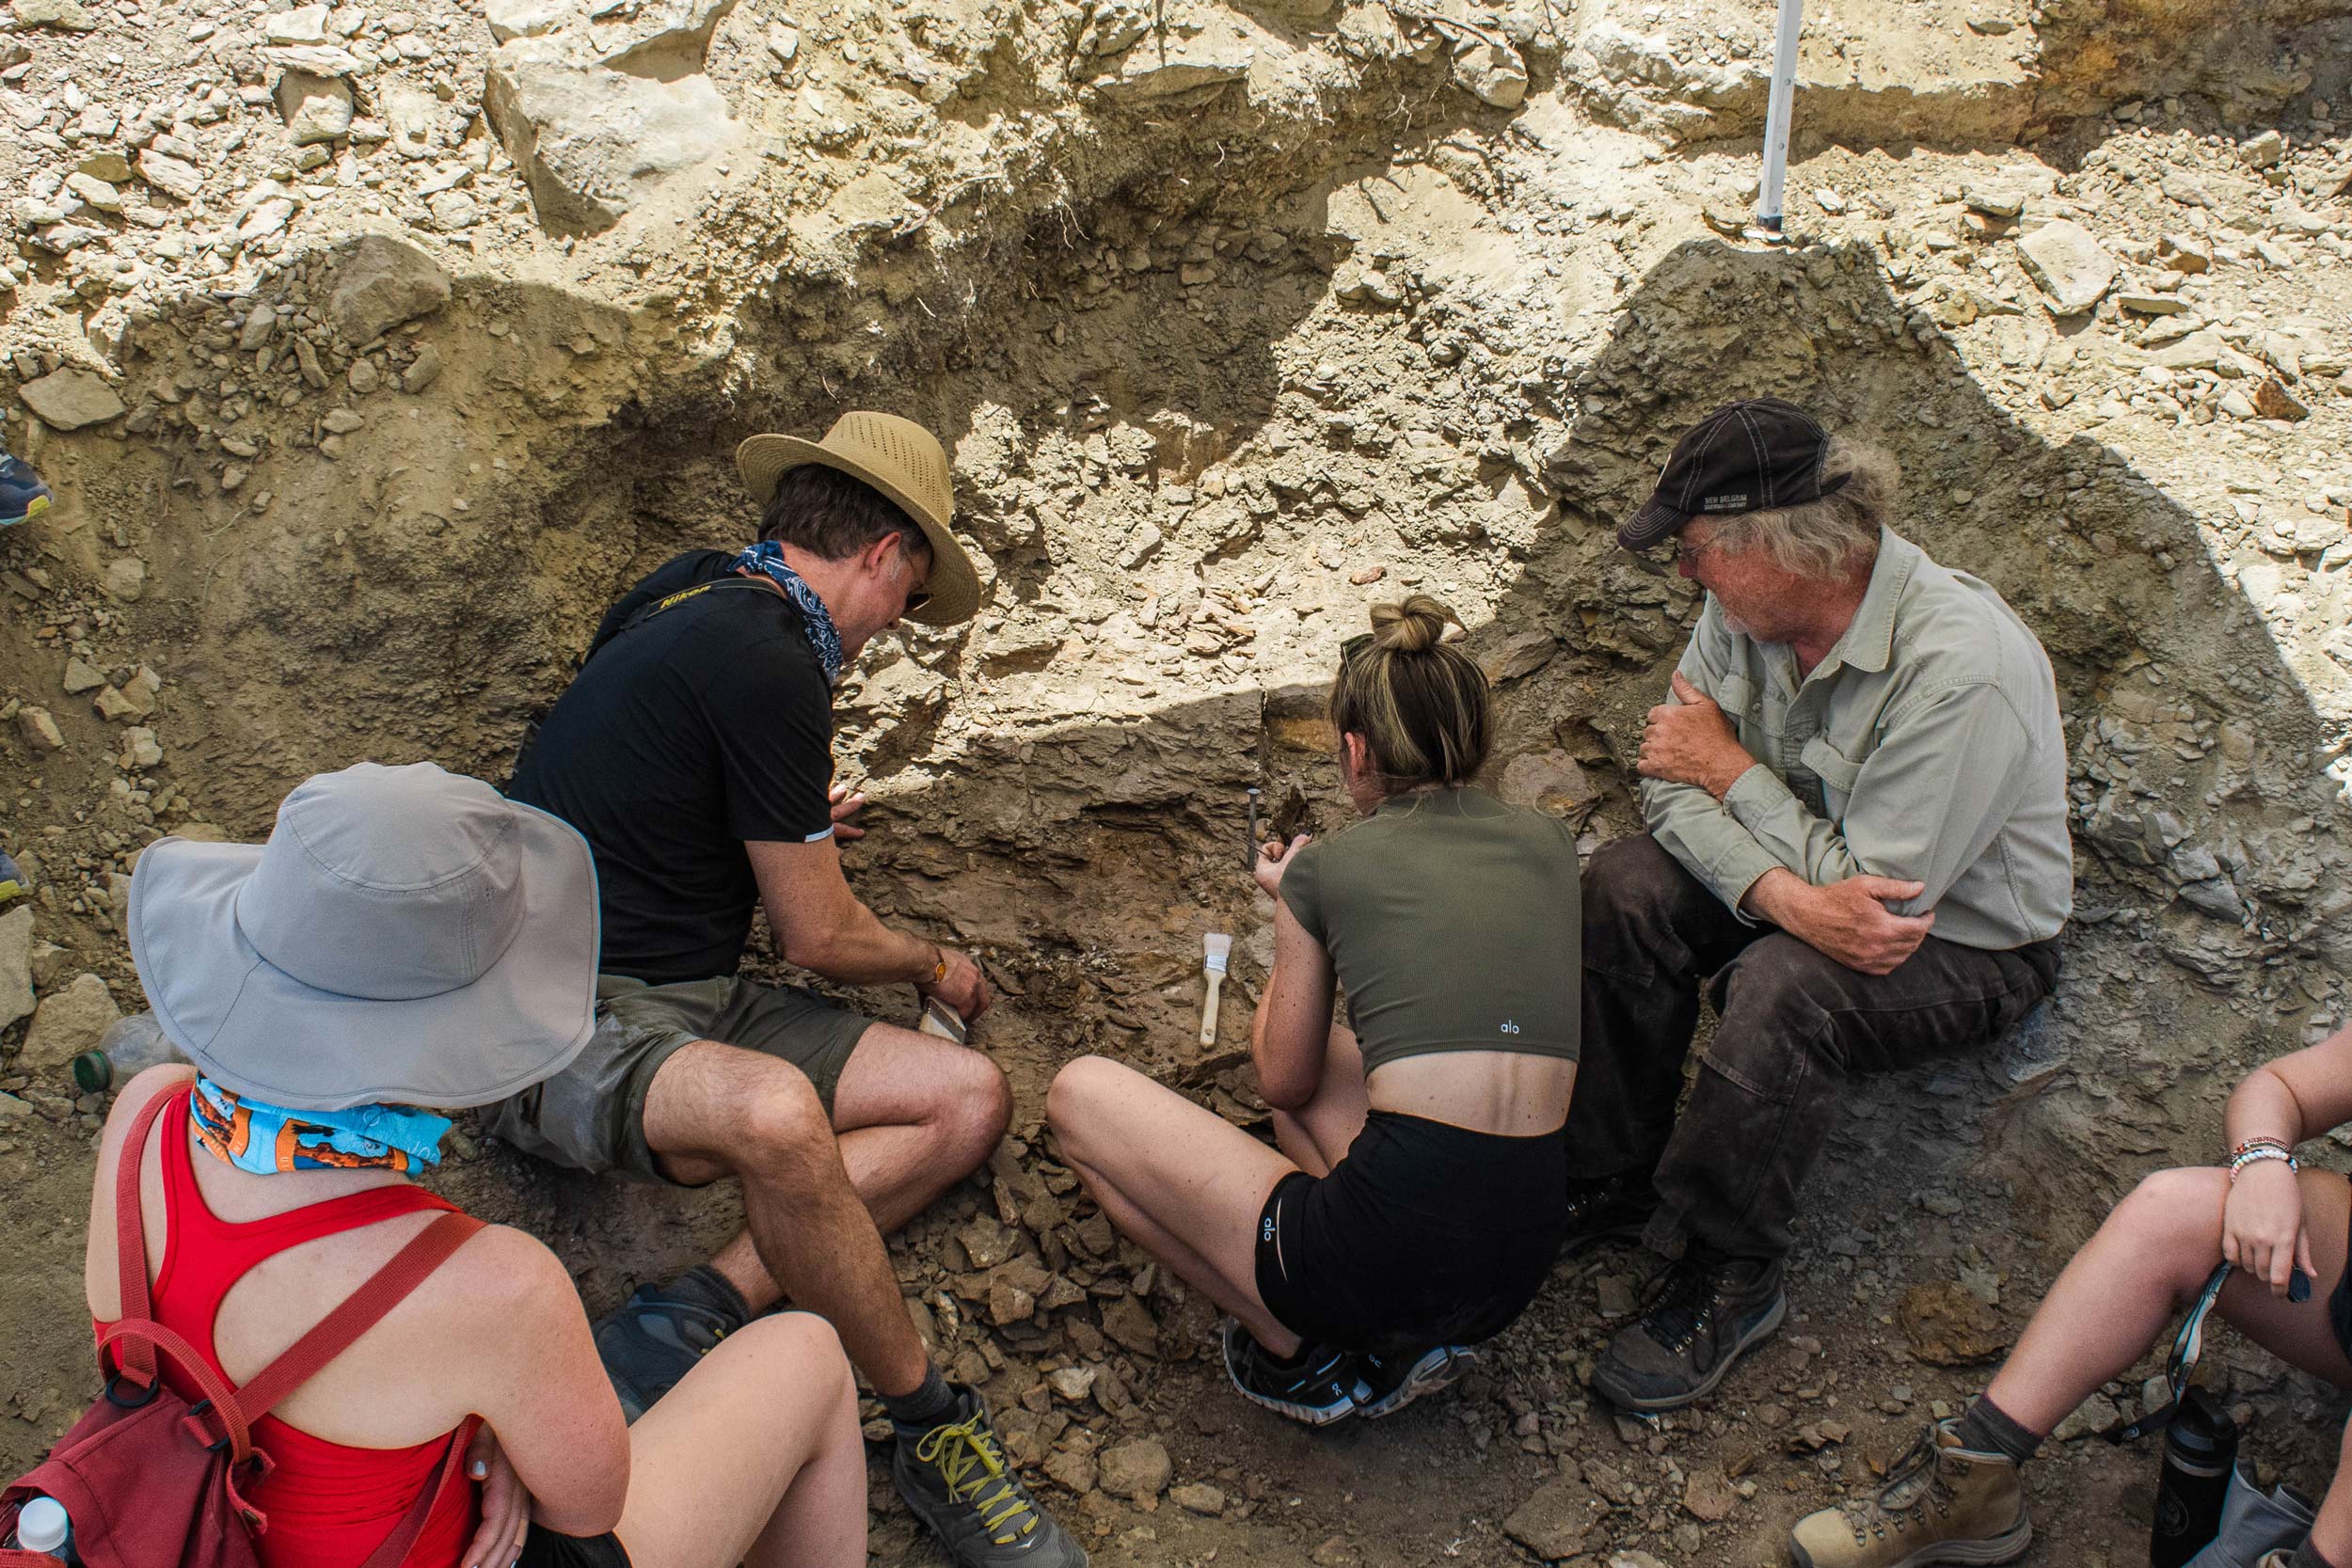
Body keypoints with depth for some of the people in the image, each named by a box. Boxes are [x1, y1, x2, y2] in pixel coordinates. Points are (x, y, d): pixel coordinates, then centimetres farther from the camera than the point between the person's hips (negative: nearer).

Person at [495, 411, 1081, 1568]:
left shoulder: (694, 590, 12)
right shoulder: (765, 658, -17)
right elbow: (820, 938, -10)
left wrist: (790, 830, 47)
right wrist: (935, 967, 10)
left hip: (691, 1002, 10)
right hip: (573, 1028, -10)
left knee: (969, 1099, -5)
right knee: (777, 1115, -40)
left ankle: (693, 1317, -14)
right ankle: (933, 1431, -21)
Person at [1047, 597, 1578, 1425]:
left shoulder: (1326, 868, 0)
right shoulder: (1547, 840, 10)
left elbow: (1283, 1082, 12)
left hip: (1386, 1255, -6)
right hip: (1520, 1266, 7)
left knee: (1081, 1092, 9)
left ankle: (1294, 1348, 6)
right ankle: (1411, 1338, 15)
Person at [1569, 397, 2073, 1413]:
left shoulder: (1962, 671, -33)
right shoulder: (1750, 606, -12)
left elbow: (1875, 889, -30)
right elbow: (1673, 783, -11)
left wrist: (1732, 770, -19)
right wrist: (1789, 897, -30)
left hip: (1965, 942, -6)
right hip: (1819, 868, 7)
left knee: (1782, 987, -34)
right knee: (1624, 885, -16)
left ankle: (1729, 1276, -13)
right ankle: (1614, 1181, -3)